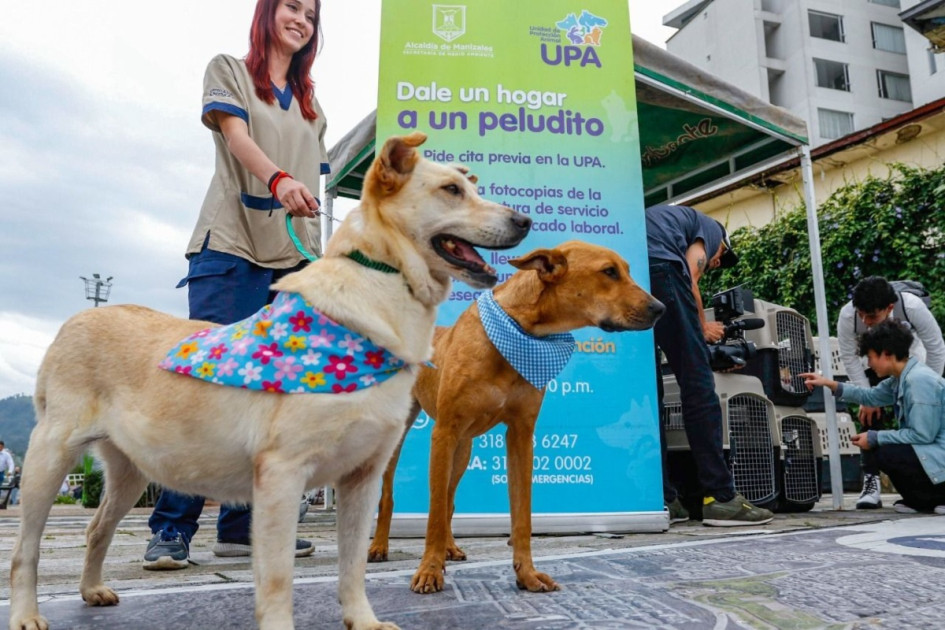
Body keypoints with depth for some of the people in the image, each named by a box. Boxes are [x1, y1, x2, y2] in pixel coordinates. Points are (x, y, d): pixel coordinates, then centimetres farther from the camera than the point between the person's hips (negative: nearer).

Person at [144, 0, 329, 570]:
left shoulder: (312, 107, 25)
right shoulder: (228, 71, 12)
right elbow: (237, 136, -8)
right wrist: (279, 177, -29)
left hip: (293, 258, 5)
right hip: (230, 248, -4)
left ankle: (242, 525, 6)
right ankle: (173, 527, -4)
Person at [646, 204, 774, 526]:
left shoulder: (661, 217, 42)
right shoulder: (709, 226, 23)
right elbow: (689, 279, 5)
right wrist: (703, 328, 19)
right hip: (658, 269, -7)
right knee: (698, 388, -2)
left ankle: (661, 500, 9)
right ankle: (721, 498, 0)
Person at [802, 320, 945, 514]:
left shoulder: (919, 380, -24)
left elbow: (922, 435, -26)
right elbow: (871, 396, 19)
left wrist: (875, 438, -16)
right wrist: (829, 384, 12)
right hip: (929, 448, 10)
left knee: (877, 452, -18)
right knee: (874, 444, 12)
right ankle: (922, 500, 12)